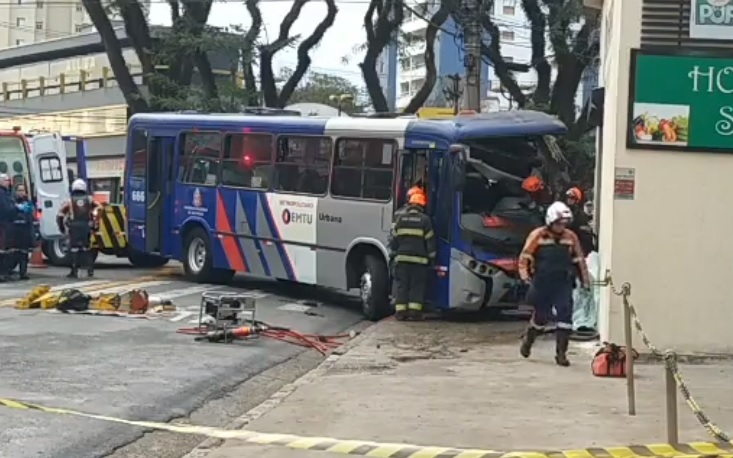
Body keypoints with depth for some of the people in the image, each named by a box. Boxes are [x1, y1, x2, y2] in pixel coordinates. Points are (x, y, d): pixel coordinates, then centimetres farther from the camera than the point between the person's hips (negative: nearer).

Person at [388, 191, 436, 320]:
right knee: (417, 285, 2)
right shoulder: (425, 220, 0)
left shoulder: (401, 218, 7)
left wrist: (393, 254, 20)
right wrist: (431, 257, 8)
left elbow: (394, 238, 10)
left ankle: (400, 311, 0)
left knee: (401, 285, 4)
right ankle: (415, 310, -3)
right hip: (419, 259, -2)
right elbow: (430, 241, 0)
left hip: (402, 258, 2)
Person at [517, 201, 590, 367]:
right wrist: (524, 274, -13)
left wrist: (584, 279, 16)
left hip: (563, 283, 2)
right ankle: (528, 340, 40)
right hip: (542, 283, -2)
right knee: (541, 316, 9)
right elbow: (525, 256, -2)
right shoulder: (538, 235, -5)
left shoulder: (571, 237, 5)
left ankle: (561, 353, -6)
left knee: (565, 315, -11)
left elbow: (579, 259, 15)